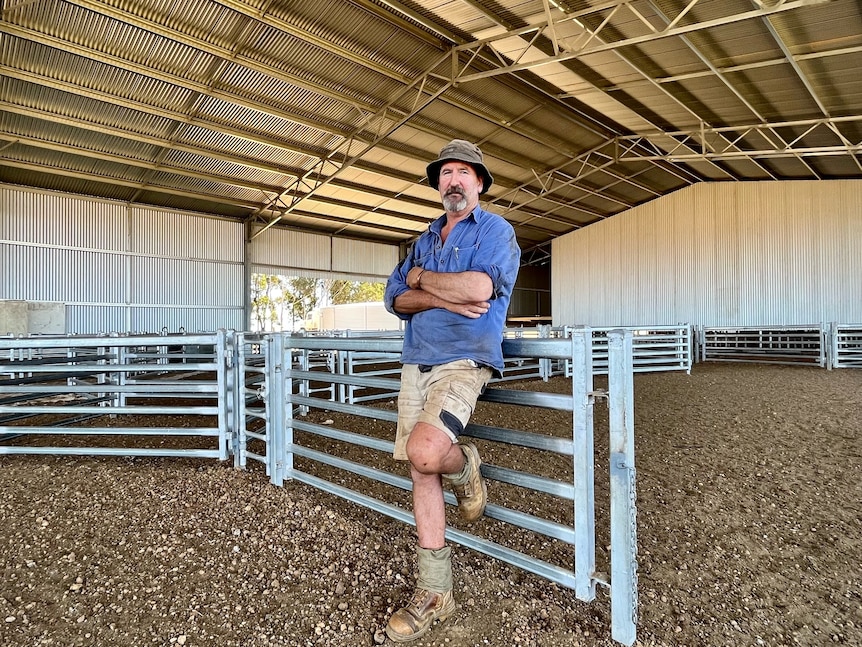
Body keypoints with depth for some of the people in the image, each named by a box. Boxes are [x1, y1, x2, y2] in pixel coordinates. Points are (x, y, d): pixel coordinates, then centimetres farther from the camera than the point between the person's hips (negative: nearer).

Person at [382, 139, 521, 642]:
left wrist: (422, 277, -4)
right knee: (423, 476, 6)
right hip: (416, 364, 6)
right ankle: (434, 594, 21)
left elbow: (479, 287, -19)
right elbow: (397, 298, 5)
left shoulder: (496, 231, 0)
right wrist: (446, 298, -13)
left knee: (424, 452, -29)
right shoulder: (426, 240, 19)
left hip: (464, 362, -6)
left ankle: (466, 467, 9)